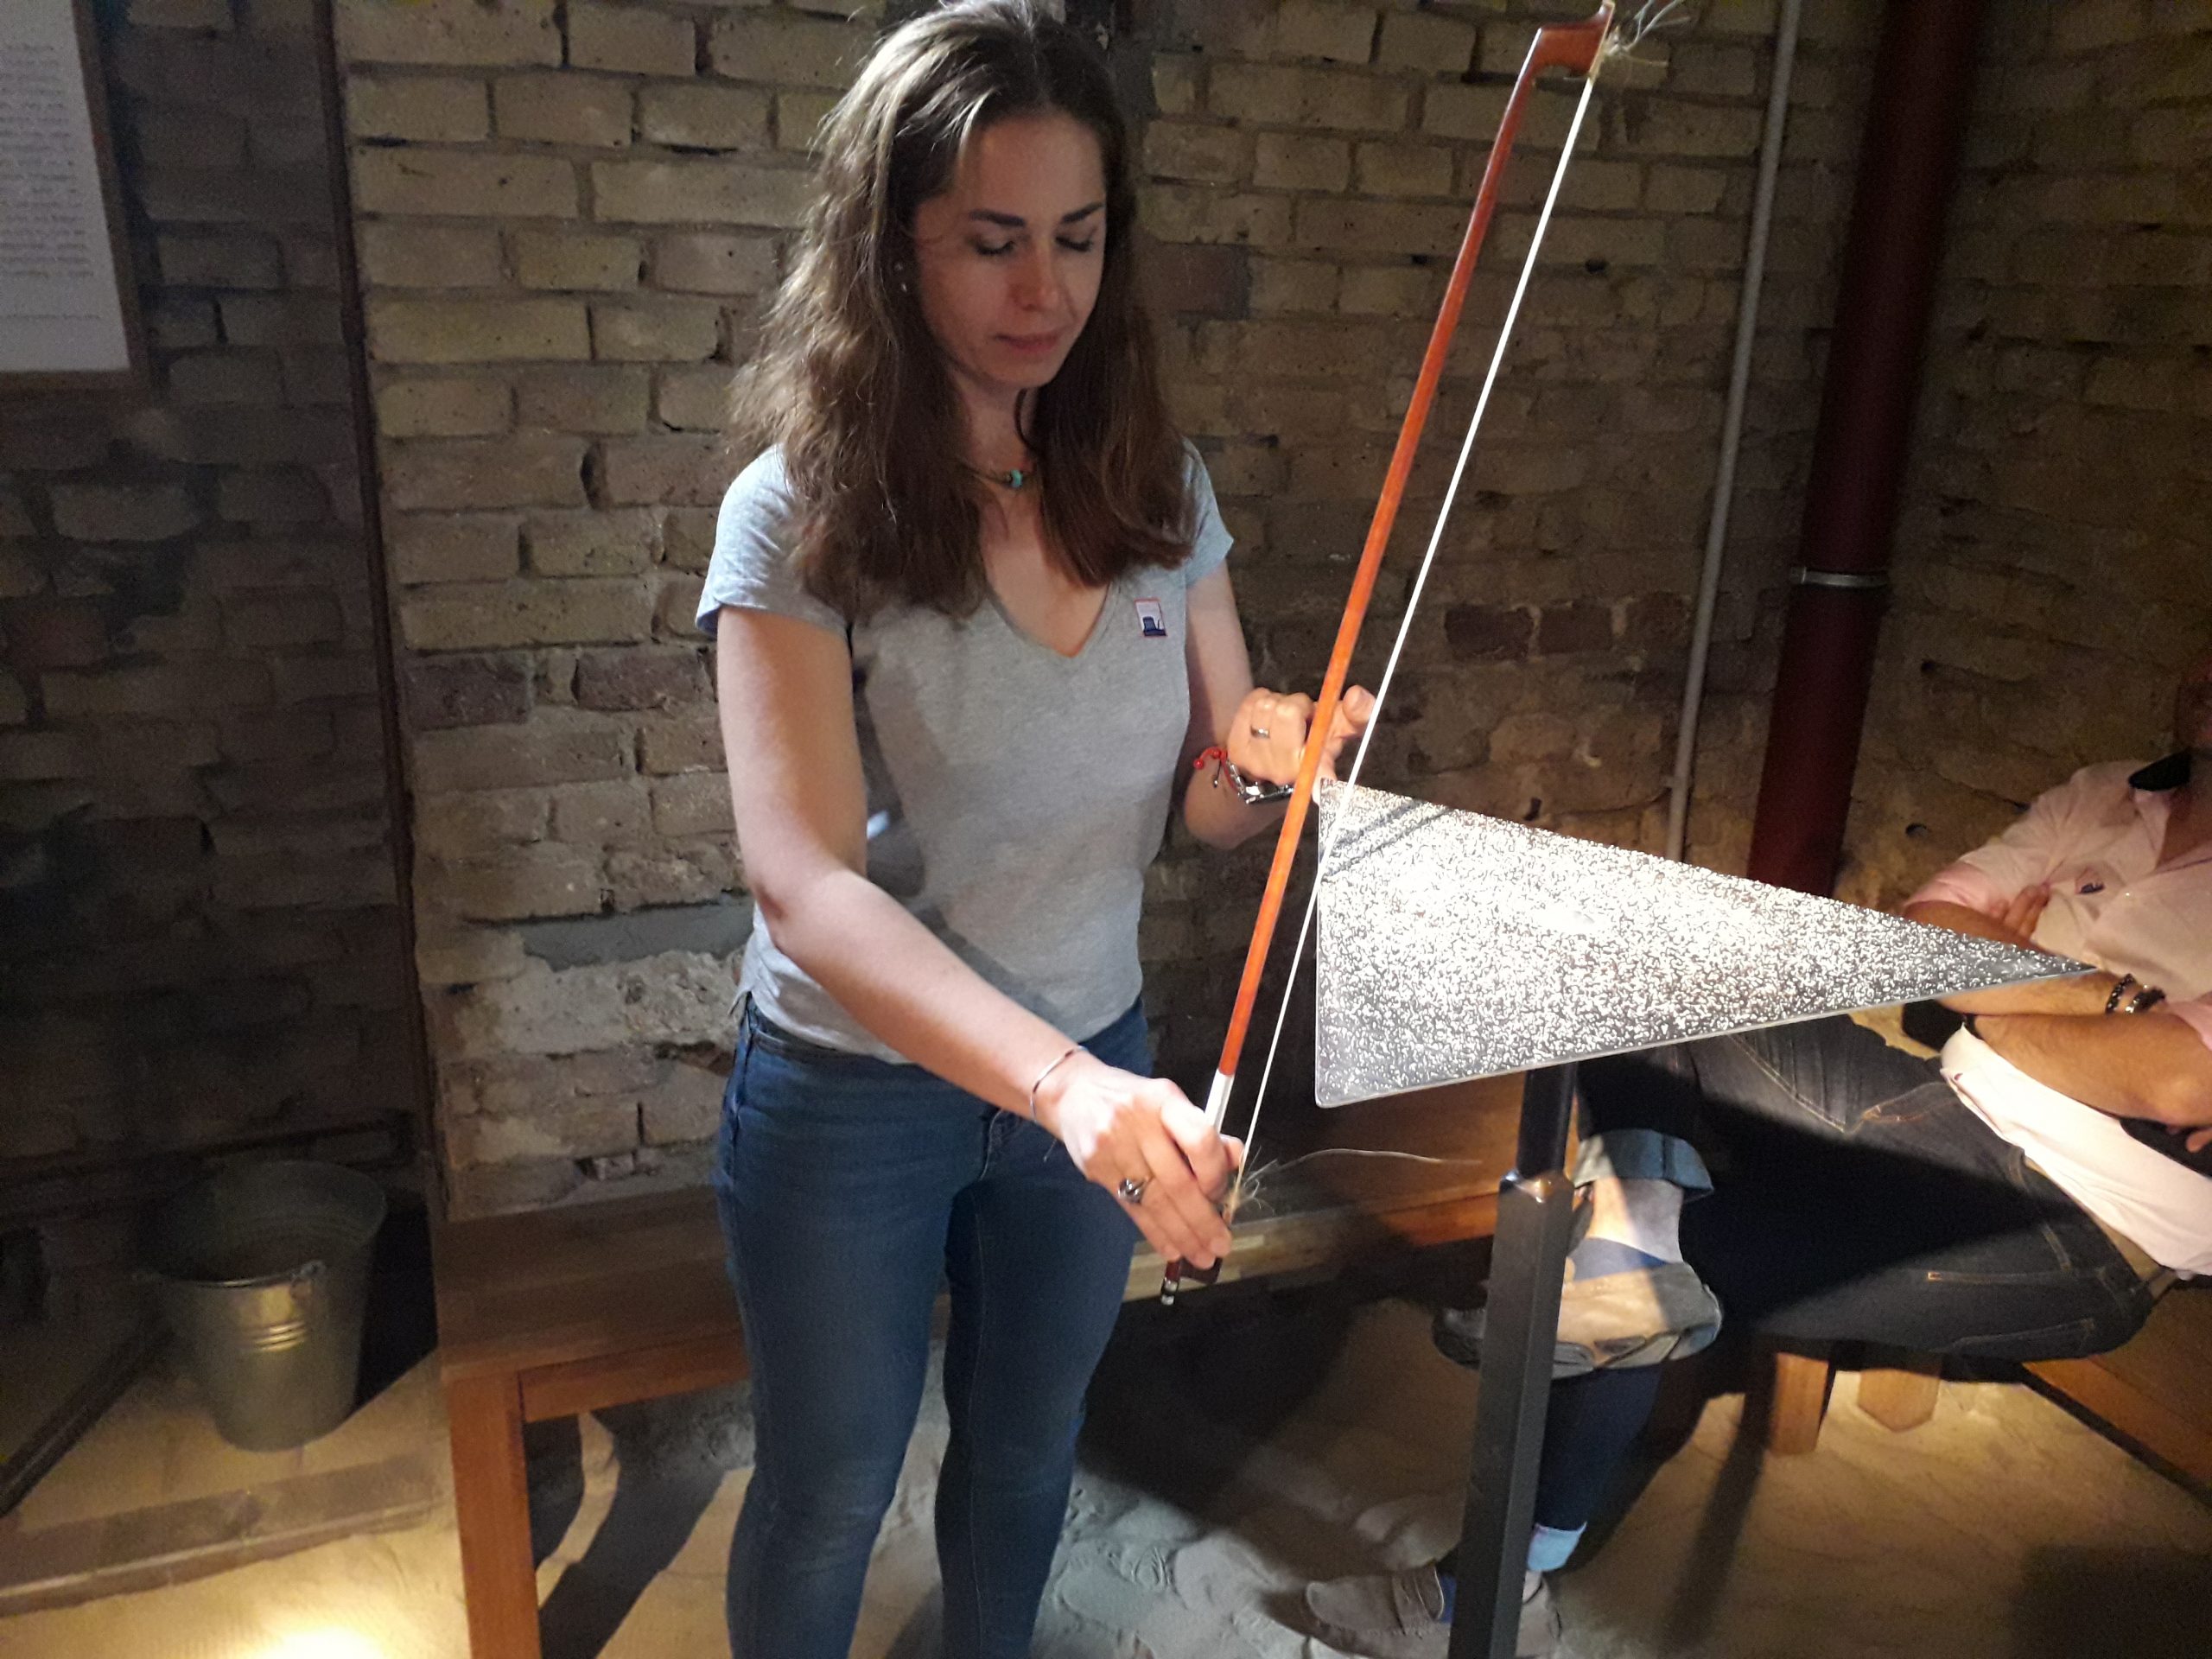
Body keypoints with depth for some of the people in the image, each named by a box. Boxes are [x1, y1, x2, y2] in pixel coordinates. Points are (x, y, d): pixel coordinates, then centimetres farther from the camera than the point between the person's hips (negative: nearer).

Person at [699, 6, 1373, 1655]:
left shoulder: (1156, 486, -6)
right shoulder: (803, 513, -20)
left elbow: (1209, 807, -1)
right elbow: (804, 882, -30)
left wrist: (1256, 763, -26)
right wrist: (1060, 1082, -45)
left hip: (1097, 1067, 4)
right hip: (855, 1088, -4)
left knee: (1027, 1443, 26)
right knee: (830, 1494, 19)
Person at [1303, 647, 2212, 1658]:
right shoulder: (2101, 799, 13)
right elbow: (1921, 936, 4)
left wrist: (1995, 1009, -4)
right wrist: (2098, 991, -11)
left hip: (2086, 1230, -7)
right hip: (1950, 1119, 7)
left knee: (1657, 1276, -21)